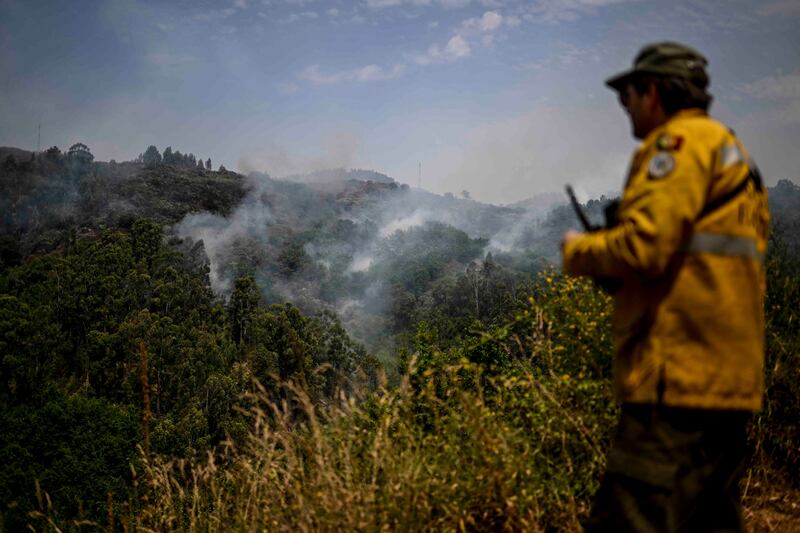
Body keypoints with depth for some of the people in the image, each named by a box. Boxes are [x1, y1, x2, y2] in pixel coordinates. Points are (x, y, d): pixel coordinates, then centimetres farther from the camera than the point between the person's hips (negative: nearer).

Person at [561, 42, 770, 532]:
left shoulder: (681, 141, -6)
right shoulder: (731, 151, 24)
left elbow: (643, 247, -18)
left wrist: (577, 250, 1)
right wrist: (617, 272, 16)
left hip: (681, 377, -10)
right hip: (729, 377, 10)